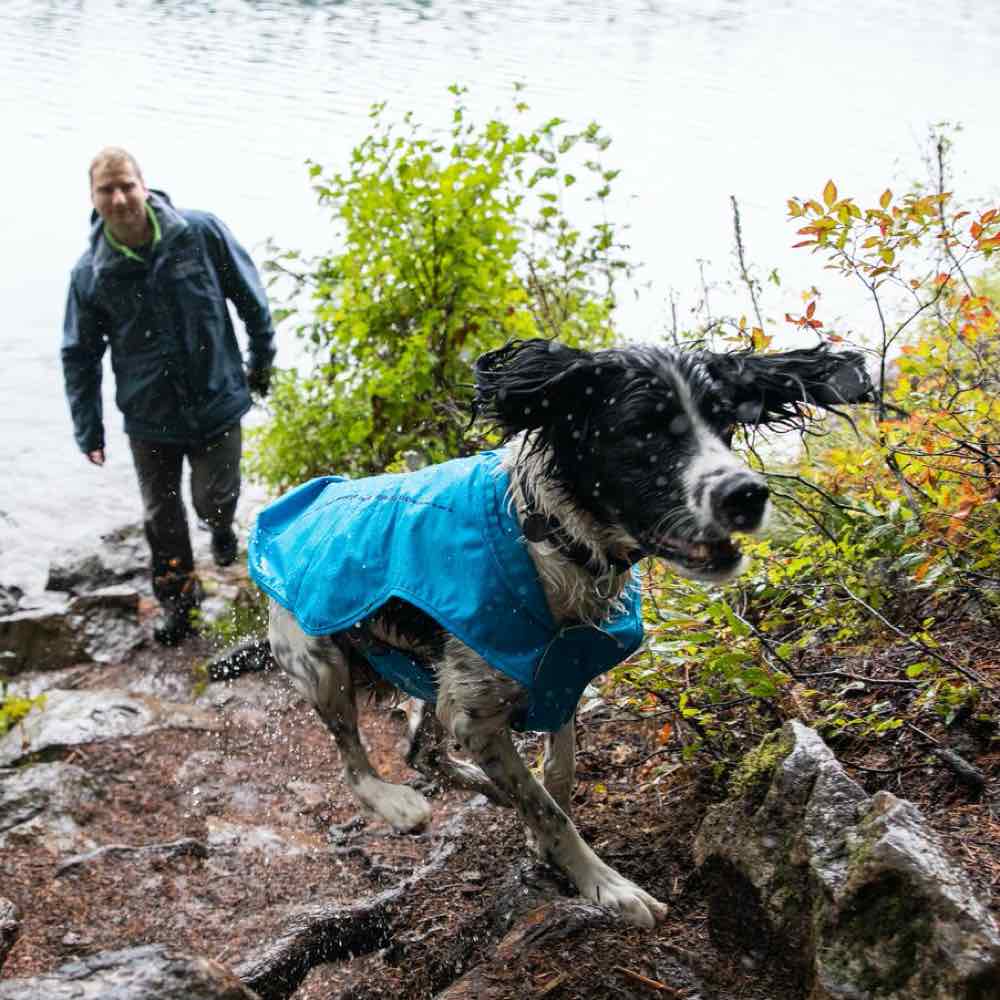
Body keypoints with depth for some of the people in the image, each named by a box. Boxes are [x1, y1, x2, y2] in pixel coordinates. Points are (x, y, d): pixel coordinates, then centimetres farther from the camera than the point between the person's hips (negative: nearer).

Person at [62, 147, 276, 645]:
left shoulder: (202, 232, -15)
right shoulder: (90, 273, -11)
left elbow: (250, 298, 0)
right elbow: (79, 356, 1)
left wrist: (261, 360, 10)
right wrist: (88, 429, 2)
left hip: (217, 400, -1)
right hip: (149, 416, 1)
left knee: (214, 500, 4)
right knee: (162, 515, 12)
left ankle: (221, 528, 43)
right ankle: (177, 595, 37)